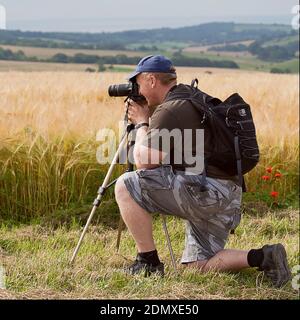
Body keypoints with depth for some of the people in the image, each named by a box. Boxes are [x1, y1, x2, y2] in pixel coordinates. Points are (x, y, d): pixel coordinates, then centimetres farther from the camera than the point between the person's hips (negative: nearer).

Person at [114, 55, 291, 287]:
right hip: (228, 198, 10)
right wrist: (145, 122, 23)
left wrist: (141, 123, 1)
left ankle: (148, 263, -4)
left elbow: (145, 162, -15)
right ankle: (264, 258, 2)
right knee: (197, 267, 14)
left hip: (206, 190, -10)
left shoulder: (168, 110, -11)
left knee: (126, 186, -10)